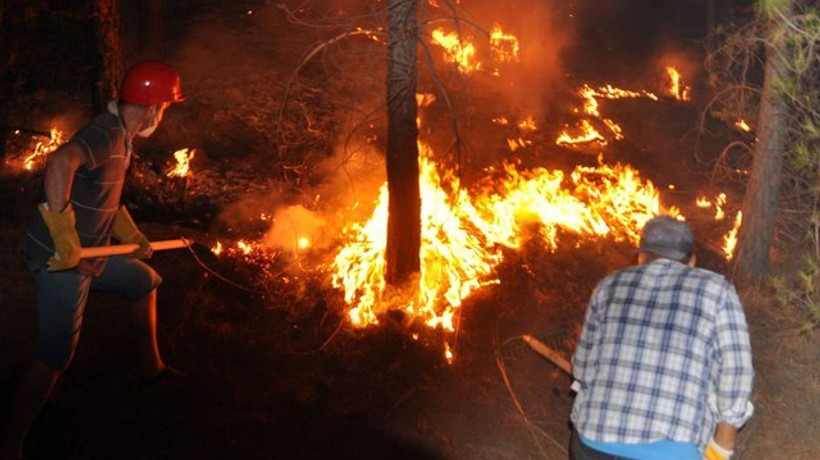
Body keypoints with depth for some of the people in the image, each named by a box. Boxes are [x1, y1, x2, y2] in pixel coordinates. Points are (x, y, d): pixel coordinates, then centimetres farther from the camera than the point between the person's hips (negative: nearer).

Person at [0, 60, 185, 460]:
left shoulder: (120, 136, 10)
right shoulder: (107, 134, -23)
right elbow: (61, 161, -43)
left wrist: (131, 236, 21)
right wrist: (67, 246, -40)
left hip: (88, 252, 10)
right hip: (59, 261, -10)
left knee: (144, 281, 28)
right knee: (53, 359, -8)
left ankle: (151, 366, 45)